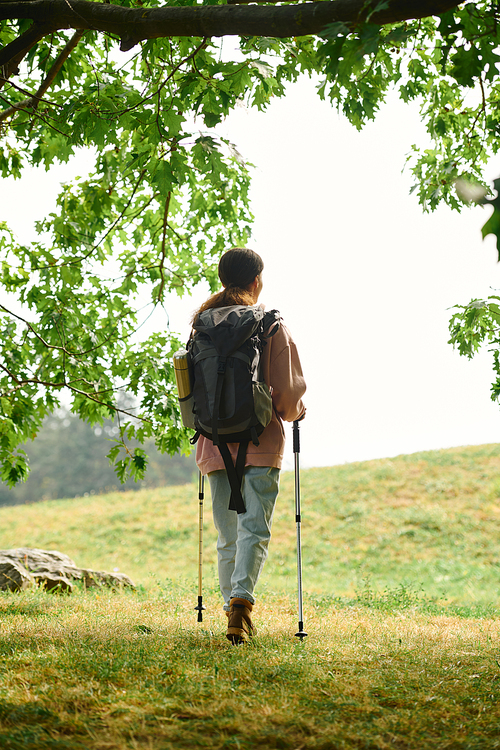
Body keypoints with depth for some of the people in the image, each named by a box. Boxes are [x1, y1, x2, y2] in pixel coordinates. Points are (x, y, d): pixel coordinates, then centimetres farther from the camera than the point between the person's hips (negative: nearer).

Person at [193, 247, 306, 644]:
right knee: (254, 528, -6)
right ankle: (242, 598, -24)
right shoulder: (271, 328, -5)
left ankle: (232, 603, 15)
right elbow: (288, 391, -5)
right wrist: (294, 412, 16)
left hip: (215, 442, 4)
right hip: (260, 442, -4)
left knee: (227, 534, 13)